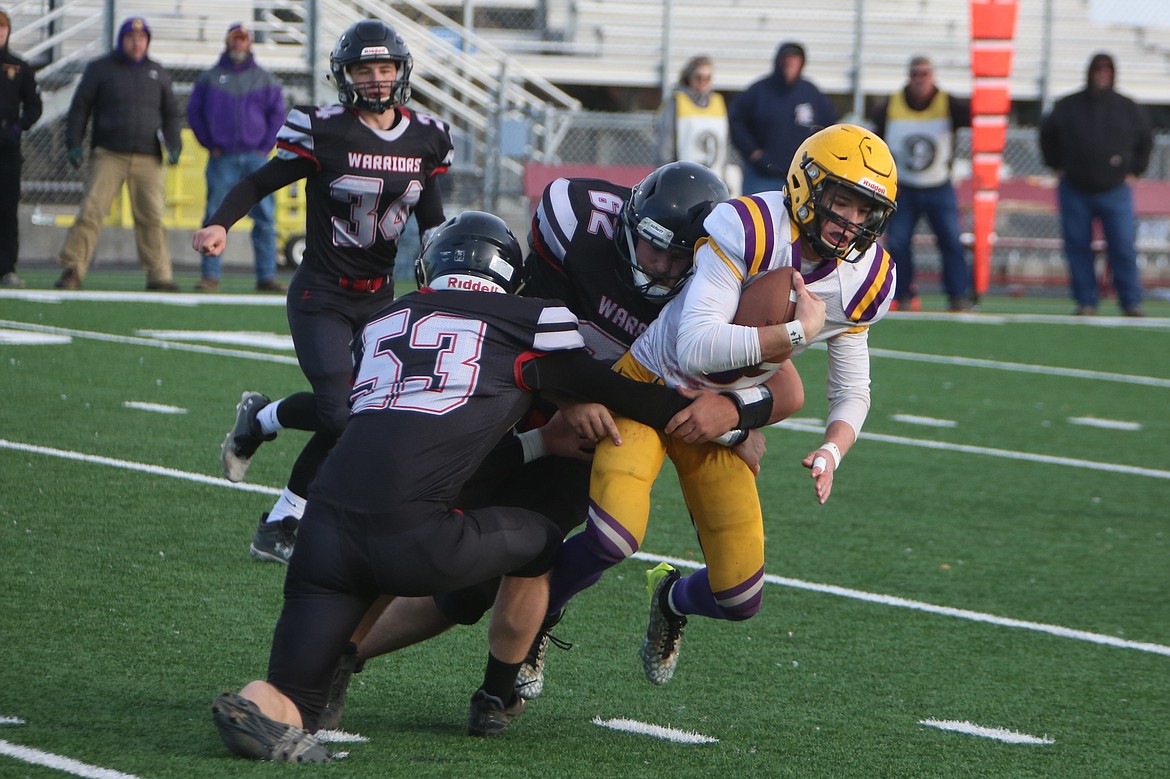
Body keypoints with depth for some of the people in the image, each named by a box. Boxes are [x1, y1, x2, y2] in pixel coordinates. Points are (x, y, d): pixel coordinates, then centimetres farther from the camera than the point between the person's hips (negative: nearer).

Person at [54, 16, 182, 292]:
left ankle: (159, 275, 3)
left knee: (152, 217, -2)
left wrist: (174, 145, 5)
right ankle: (72, 271, -9)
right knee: (91, 212, -11)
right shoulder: (99, 69, 8)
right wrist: (74, 144, -4)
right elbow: (79, 108, 7)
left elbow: (170, 114, 21)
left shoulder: (158, 73, 16)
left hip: (148, 160, 2)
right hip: (108, 155, -2)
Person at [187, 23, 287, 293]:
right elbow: (194, 112, 9)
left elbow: (277, 114, 9)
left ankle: (266, 276, -1)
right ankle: (210, 276, -3)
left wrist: (266, 147, -1)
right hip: (222, 159, -1)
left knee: (265, 216, -4)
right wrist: (209, 145, 0)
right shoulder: (209, 78, 9)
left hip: (255, 157, 1)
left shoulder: (265, 79, 11)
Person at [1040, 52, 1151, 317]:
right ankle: (1086, 302, 7)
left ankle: (1131, 302, -2)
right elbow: (1047, 136, 17)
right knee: (1077, 247, 0)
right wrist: (1057, 166, 9)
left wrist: (1134, 171, 8)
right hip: (1075, 192, 1)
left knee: (1123, 248, -7)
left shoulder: (1129, 109, 4)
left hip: (1115, 192, -1)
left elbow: (1145, 141, 16)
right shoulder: (1067, 107, 4)